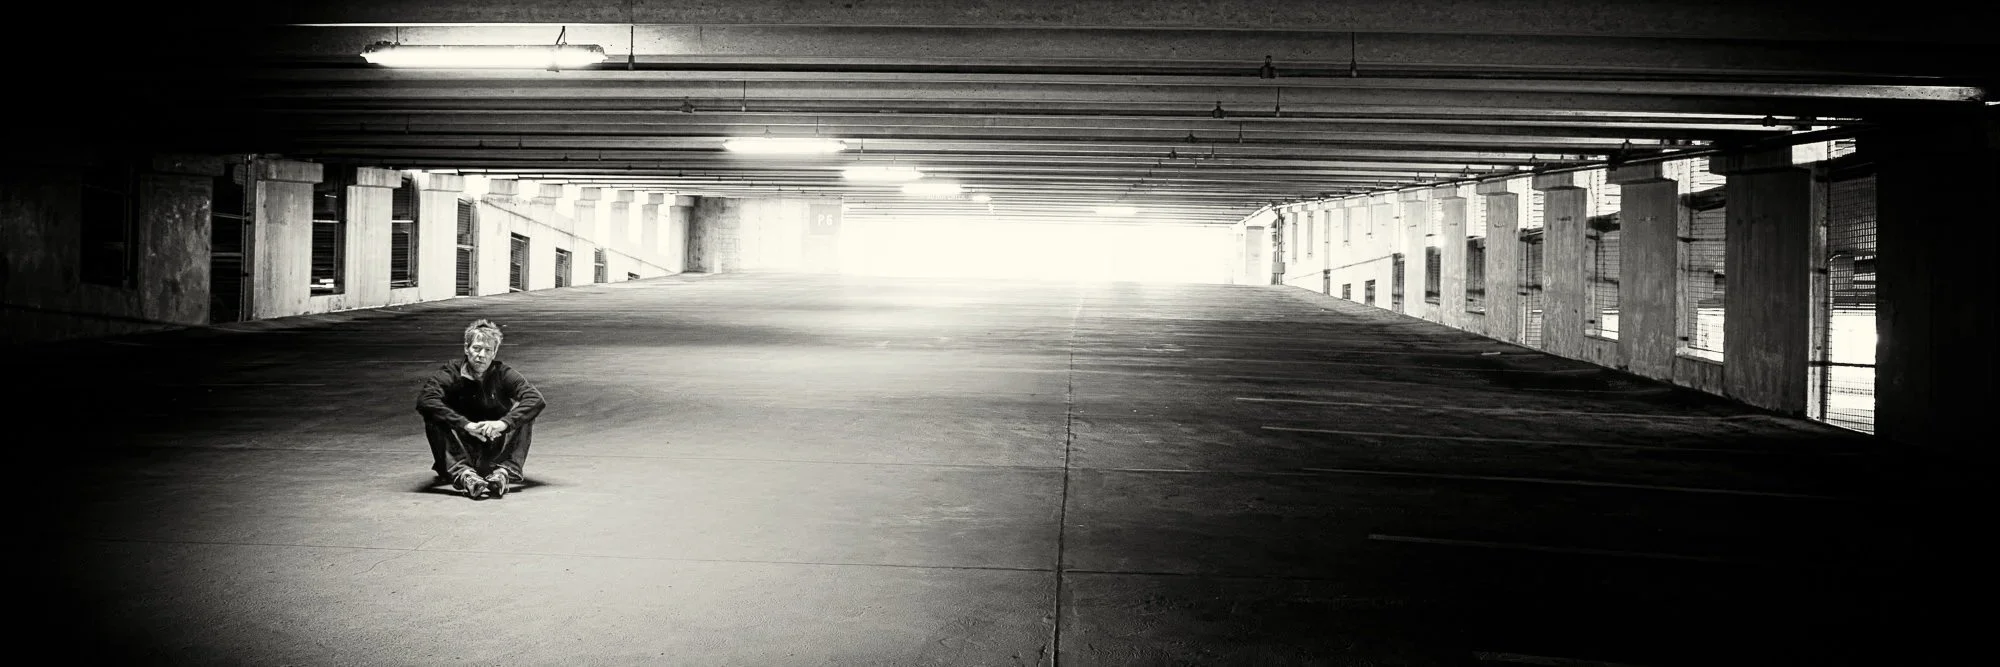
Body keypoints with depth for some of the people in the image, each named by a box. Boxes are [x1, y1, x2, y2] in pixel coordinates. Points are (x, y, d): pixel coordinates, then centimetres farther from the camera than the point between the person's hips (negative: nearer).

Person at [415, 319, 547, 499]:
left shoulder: (503, 374, -2)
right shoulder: (450, 373, -5)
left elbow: (536, 399, -18)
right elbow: (424, 400, -25)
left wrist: (504, 423, -34)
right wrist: (466, 425, -36)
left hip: (496, 453, 1)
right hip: (460, 453, -1)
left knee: (523, 412, -18)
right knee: (434, 417, -24)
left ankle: (504, 471, -37)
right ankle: (463, 474, -43)